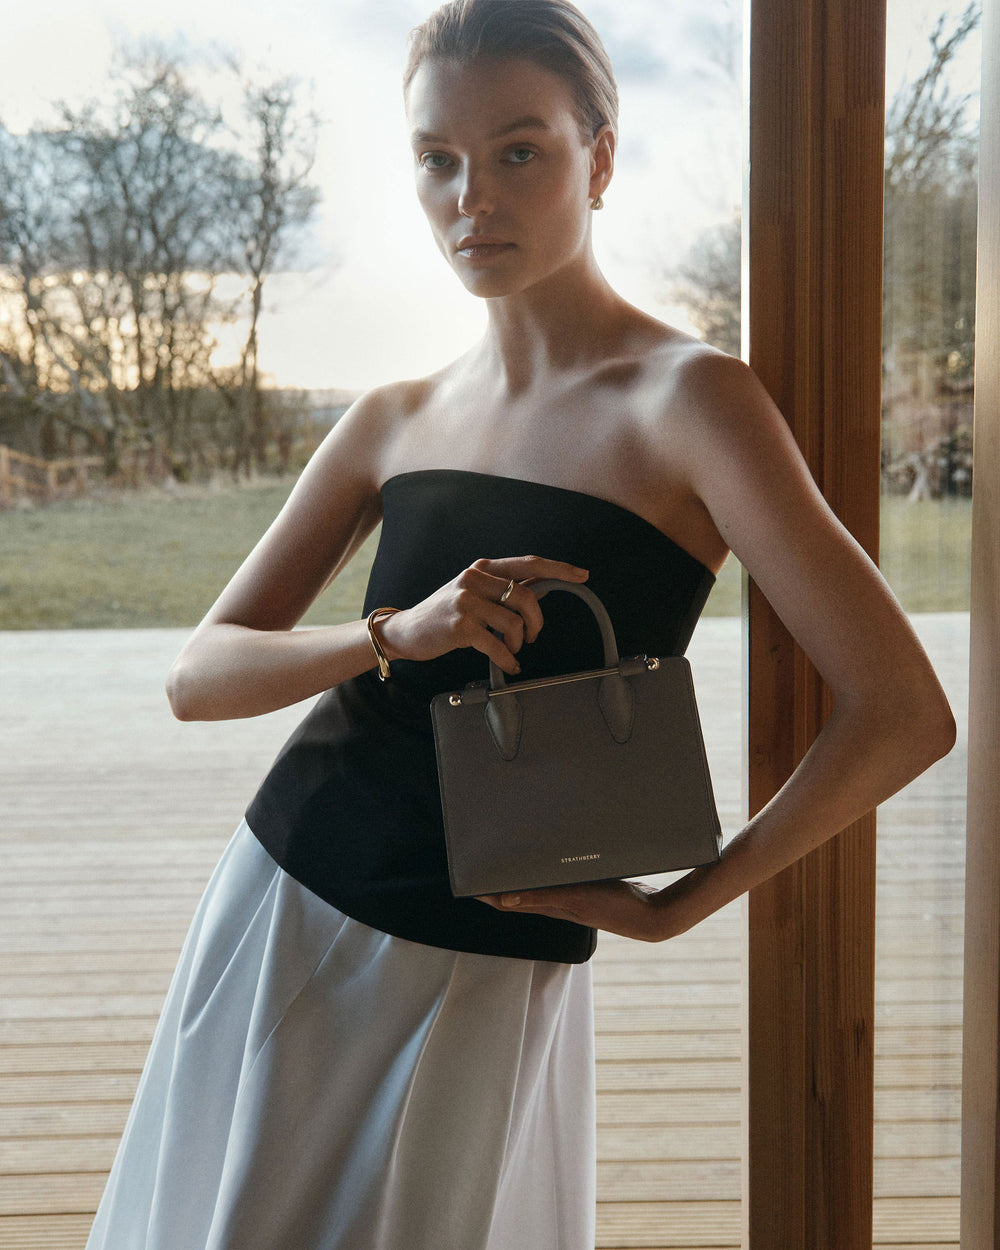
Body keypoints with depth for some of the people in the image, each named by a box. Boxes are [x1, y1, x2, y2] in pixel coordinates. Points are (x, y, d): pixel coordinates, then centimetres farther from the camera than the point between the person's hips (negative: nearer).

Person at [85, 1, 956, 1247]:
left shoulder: (686, 399, -12)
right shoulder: (393, 423, 5)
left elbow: (904, 714, -18)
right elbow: (198, 675, 2)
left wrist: (675, 905, -10)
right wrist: (394, 634, -17)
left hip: (480, 979, -5)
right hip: (278, 912, 5)